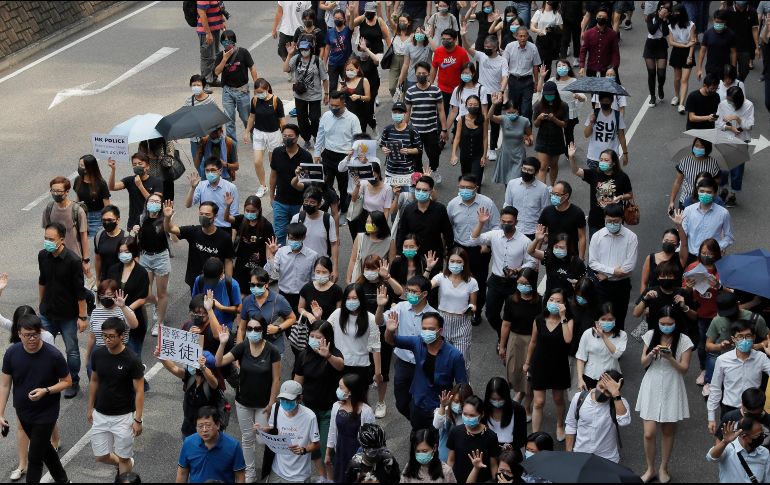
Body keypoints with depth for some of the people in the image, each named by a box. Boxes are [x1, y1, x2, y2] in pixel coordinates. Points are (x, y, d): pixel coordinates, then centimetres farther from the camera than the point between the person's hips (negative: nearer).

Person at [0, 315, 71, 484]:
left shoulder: (53, 355, -22)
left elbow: (67, 382, -10)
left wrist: (46, 391, -26)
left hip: (46, 414, -4)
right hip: (23, 412, 4)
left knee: (35, 457, 0)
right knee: (44, 447, 23)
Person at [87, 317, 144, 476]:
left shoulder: (132, 360, -18)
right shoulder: (97, 354, -4)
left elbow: (139, 391, -13)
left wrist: (138, 420, -15)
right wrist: (90, 408, 12)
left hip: (123, 416, -4)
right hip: (100, 415, 5)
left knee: (123, 458, 5)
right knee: (101, 457, 11)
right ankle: (125, 464, 41)